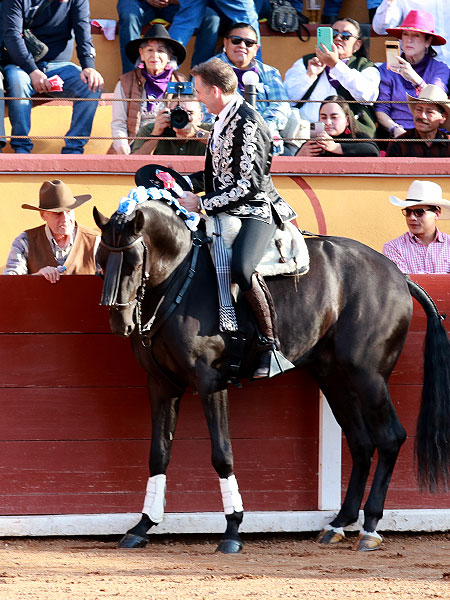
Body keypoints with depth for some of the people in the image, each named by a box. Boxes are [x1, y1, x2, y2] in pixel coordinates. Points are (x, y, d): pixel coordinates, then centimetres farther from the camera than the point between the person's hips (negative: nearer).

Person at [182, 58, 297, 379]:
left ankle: (272, 343, -22)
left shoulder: (248, 123, -16)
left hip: (256, 211, -11)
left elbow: (249, 184, -21)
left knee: (241, 268, -34)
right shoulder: (224, 120, 14)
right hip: (227, 210, 11)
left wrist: (203, 203, -18)